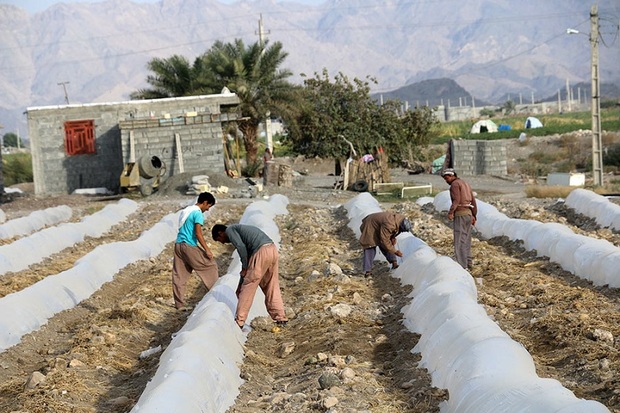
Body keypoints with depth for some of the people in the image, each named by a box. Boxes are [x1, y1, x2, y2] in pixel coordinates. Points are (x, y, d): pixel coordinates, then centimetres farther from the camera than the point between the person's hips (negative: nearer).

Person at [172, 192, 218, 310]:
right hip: (189, 246, -9)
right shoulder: (198, 214, -12)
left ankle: (179, 303, 10)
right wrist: (207, 250, -18)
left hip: (178, 244, 9)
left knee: (179, 276, 8)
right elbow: (198, 233, -19)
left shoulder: (186, 210, 15)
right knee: (210, 266, 4)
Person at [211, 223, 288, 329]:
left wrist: (244, 268, -1)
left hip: (261, 252, -8)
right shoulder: (240, 229, 32)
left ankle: (239, 321, 6)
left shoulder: (230, 230, 7)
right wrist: (240, 285, 36)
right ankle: (280, 318, 18)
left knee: (248, 287, 1)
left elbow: (241, 247, -12)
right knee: (272, 287, 17)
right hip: (273, 250, 8)